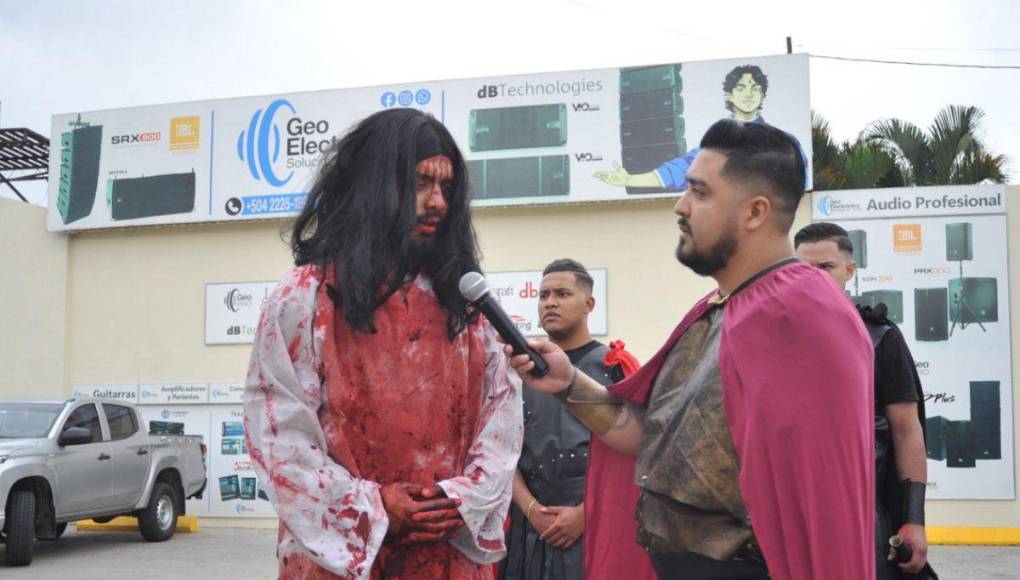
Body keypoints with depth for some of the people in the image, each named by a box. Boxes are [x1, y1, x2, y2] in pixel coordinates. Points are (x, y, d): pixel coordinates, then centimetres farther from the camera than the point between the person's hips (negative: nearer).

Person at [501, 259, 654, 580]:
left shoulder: (615, 369, 0)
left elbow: (630, 455, -5)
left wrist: (585, 513, -11)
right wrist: (530, 508, -6)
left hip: (598, 528, -3)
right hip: (528, 528, 3)